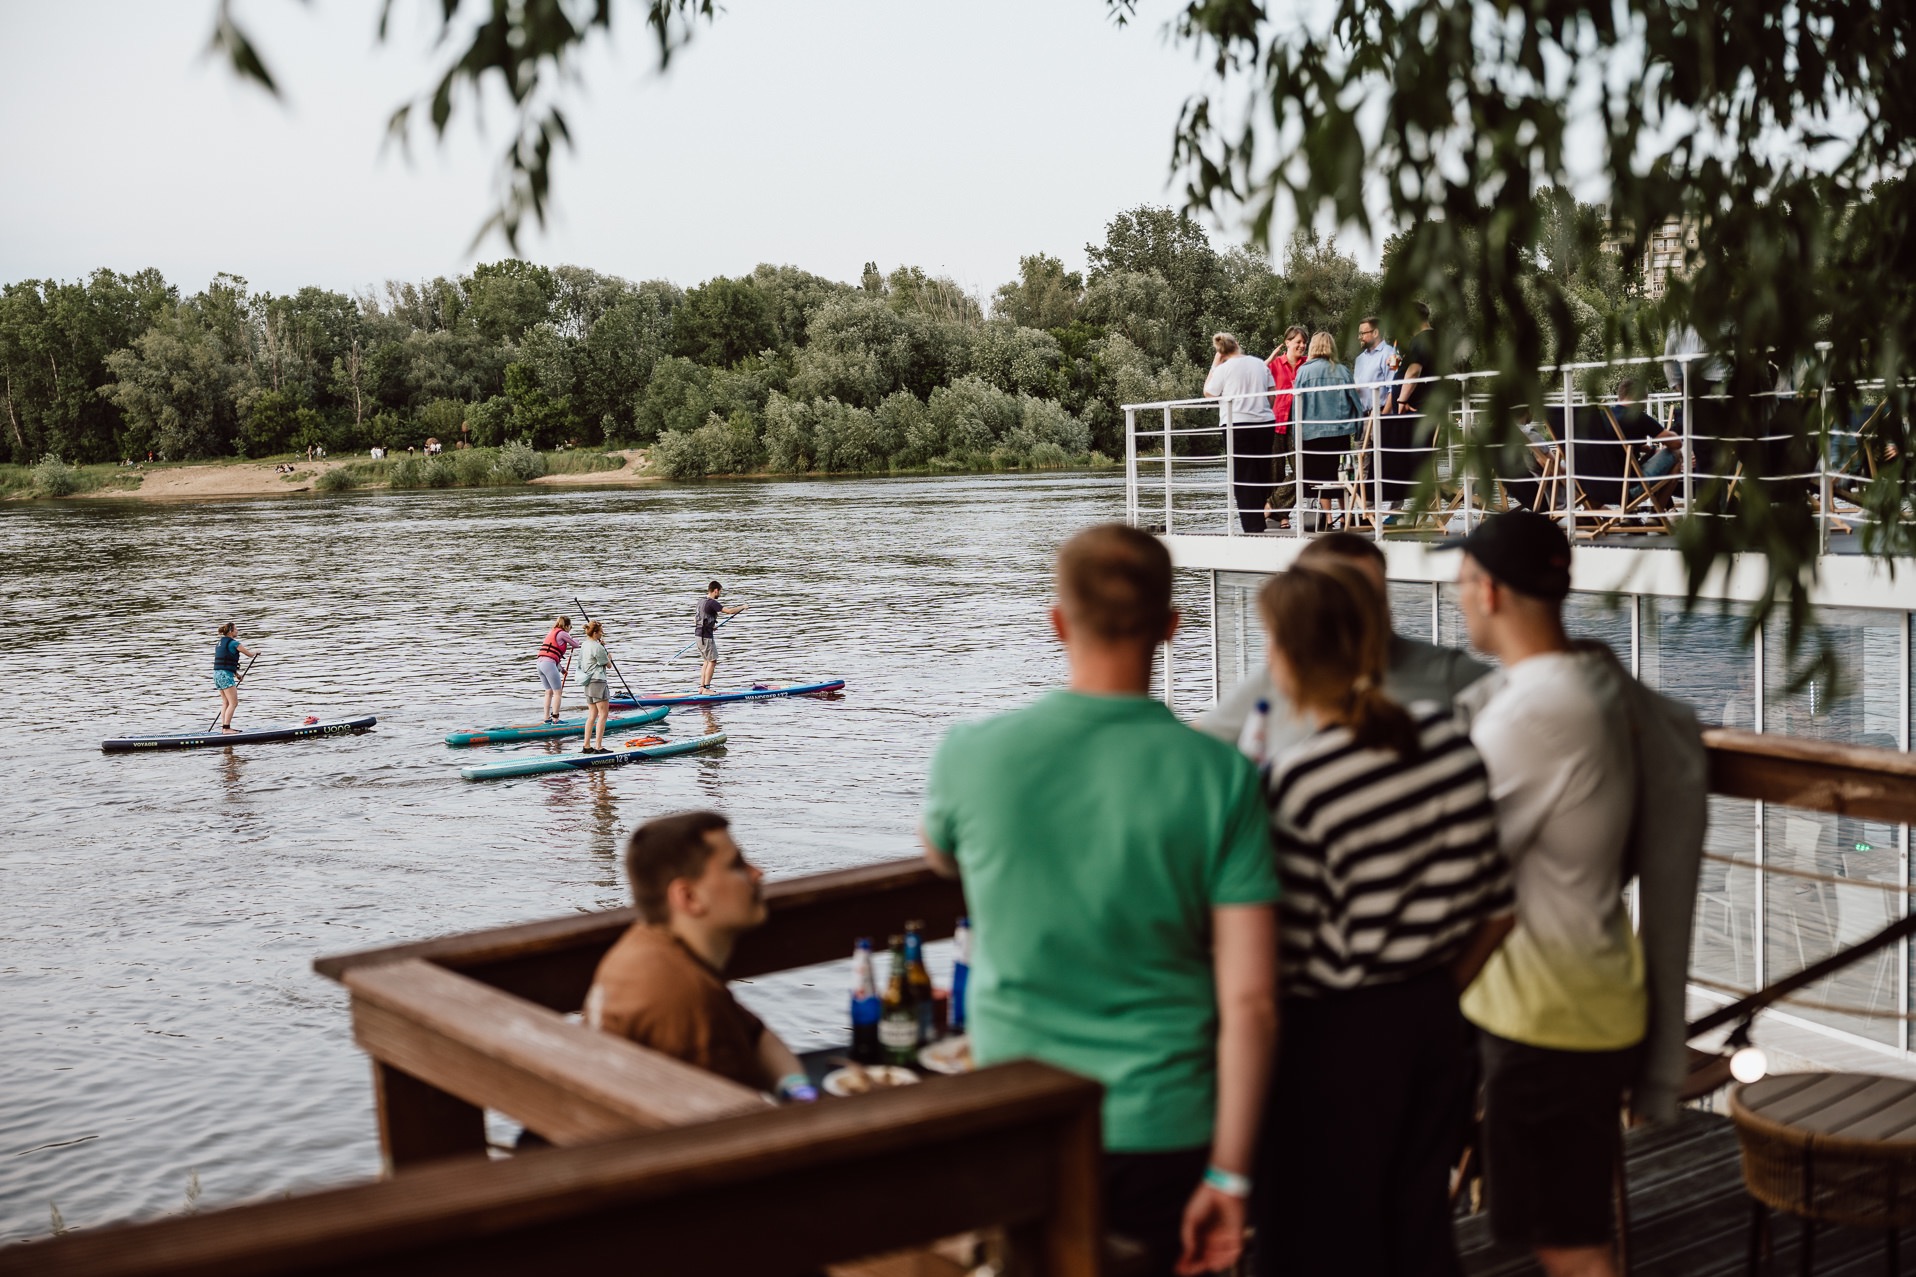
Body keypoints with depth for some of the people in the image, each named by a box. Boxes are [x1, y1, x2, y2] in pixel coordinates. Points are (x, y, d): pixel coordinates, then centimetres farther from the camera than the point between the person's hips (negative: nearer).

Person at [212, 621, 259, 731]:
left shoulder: (219, 643, 15)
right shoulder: (233, 643, -11)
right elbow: (249, 654, -6)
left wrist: (235, 673, 25)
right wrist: (256, 652, 16)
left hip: (217, 673, 9)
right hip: (226, 675, -9)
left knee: (226, 702, 16)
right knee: (233, 703, -6)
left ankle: (224, 727, 16)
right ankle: (226, 728, -10)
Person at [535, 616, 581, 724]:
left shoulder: (551, 632, 23)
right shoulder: (562, 633, -3)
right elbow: (575, 644, 5)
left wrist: (560, 668, 27)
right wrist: (576, 640, 30)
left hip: (540, 663, 9)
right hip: (549, 663, -9)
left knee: (549, 691, 16)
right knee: (558, 691, -3)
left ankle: (546, 717, 16)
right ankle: (555, 718, -6)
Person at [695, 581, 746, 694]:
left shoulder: (701, 601, 10)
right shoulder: (712, 603, -18)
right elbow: (729, 611, -21)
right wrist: (742, 607, -6)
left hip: (699, 633, 9)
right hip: (706, 636, -9)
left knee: (707, 661, 16)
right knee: (712, 661, -3)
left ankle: (701, 687, 15)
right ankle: (706, 688, -4)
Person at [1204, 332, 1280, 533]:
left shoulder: (1224, 368, -6)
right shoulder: (1260, 364, 6)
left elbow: (1208, 393, 5)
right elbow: (1272, 393, 9)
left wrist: (1214, 365, 7)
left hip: (1238, 424, -4)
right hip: (1266, 422, 4)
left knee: (1243, 478, 1)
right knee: (1263, 473, 13)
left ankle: (1253, 525, -2)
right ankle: (1260, 519, 16)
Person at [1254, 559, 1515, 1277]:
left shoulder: (1298, 782, -21)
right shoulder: (1446, 736, -3)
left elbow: (1289, 955, -20)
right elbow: (1496, 907, 3)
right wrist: (1435, 995, 14)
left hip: (1335, 1037, -6)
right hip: (1434, 1022, 6)